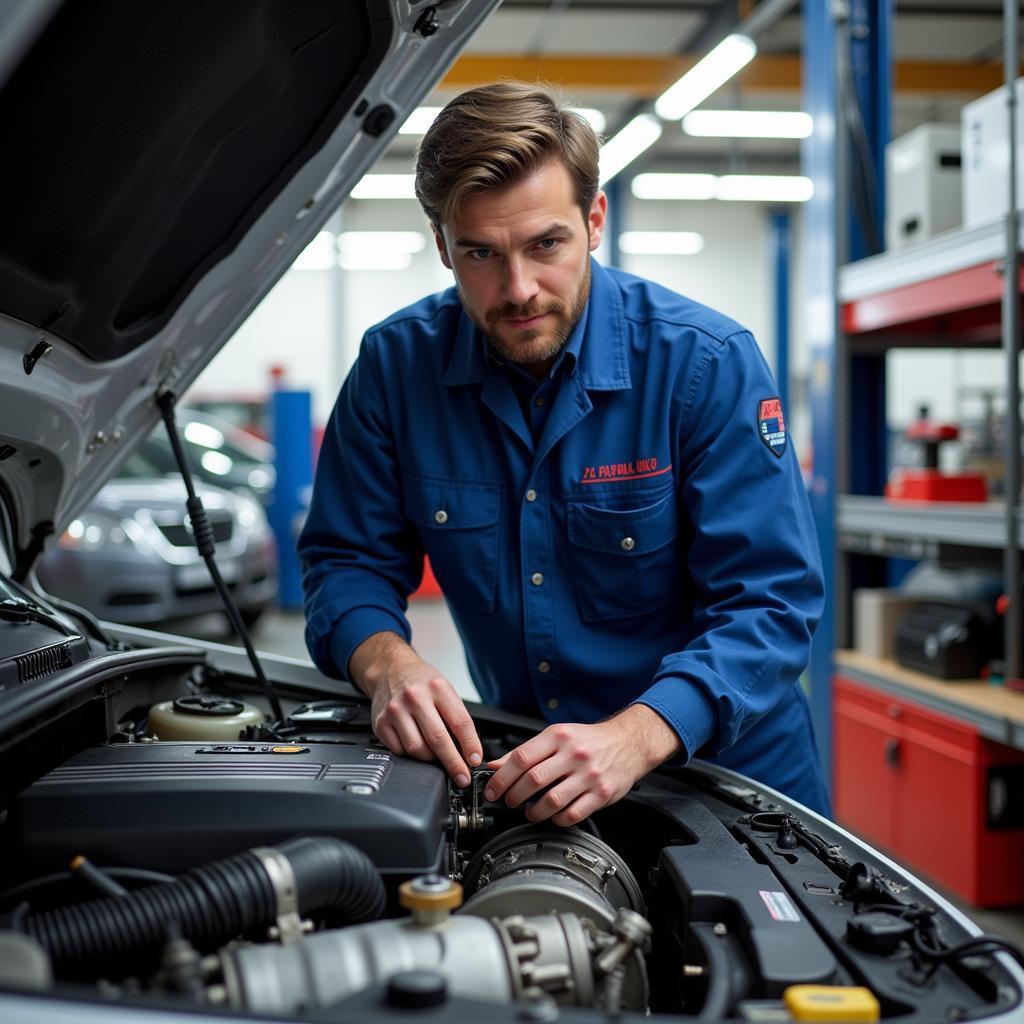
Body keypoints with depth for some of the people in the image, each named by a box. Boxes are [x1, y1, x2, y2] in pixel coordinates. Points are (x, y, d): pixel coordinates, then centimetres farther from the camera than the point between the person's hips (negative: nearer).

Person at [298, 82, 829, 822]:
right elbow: (349, 561, 2)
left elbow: (769, 602, -16)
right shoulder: (395, 366, -6)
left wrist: (636, 736, -32)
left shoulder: (708, 363, -14)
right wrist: (386, 662, -21)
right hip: (522, 772, 3)